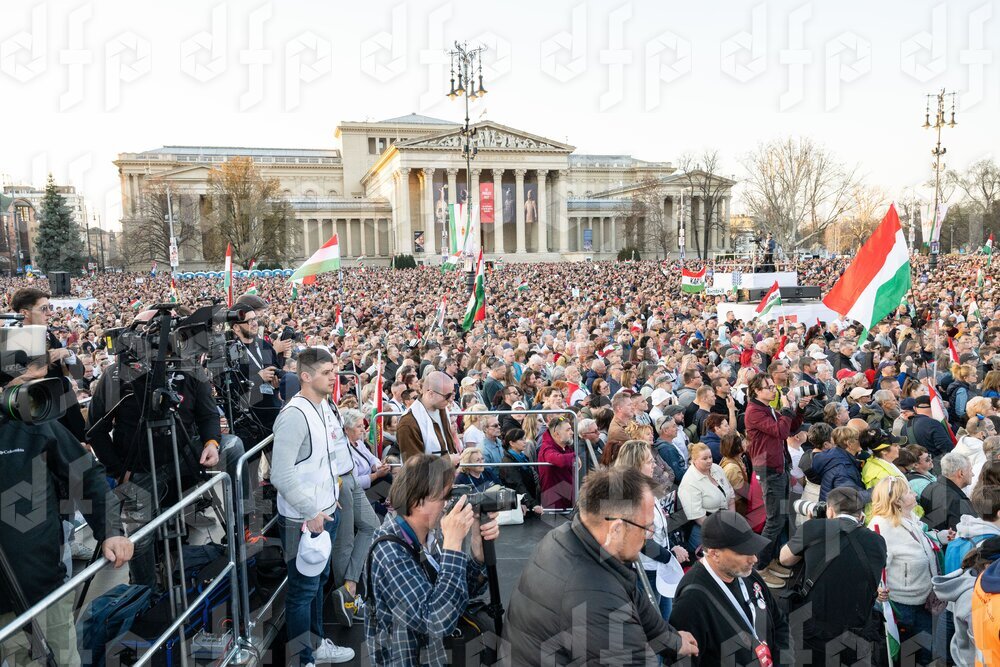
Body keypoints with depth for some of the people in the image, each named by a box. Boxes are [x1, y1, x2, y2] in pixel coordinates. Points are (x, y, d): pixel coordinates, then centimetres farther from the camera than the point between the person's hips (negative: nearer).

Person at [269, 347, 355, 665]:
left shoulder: (326, 406, 5)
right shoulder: (294, 415, -22)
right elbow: (281, 475, -24)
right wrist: (311, 513, -19)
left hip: (327, 511, 8)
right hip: (303, 520, -8)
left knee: (319, 580, 22)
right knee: (303, 589, 7)